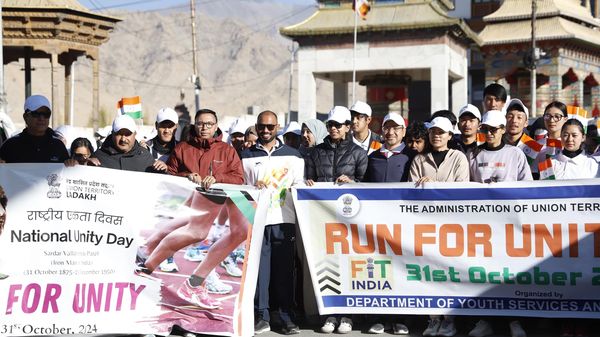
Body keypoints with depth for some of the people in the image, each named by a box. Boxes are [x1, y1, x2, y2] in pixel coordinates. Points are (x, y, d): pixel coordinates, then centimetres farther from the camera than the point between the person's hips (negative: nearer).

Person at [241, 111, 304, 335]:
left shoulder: (292, 155, 13)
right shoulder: (247, 157, 12)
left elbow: (299, 185, 14)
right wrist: (253, 189, -6)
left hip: (284, 220, 0)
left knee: (285, 268, 0)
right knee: (259, 267, -3)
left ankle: (286, 317, 5)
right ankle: (262, 316, 4)